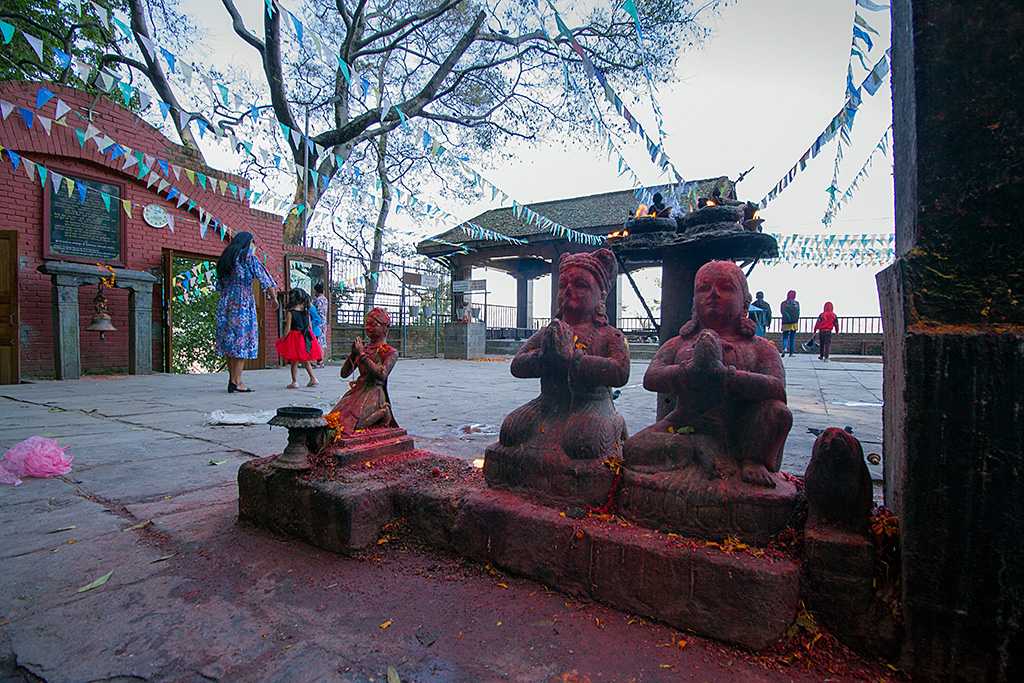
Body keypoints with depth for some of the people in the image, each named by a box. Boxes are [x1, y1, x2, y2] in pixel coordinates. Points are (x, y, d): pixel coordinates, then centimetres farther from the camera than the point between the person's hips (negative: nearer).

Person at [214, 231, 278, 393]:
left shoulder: (224, 259, 17)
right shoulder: (248, 257, -3)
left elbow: (220, 285, 21)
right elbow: (264, 278, -5)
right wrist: (273, 297, 3)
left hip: (225, 303, 7)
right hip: (243, 303, -7)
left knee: (230, 339, 9)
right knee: (242, 338, -6)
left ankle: (232, 379, 13)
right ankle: (236, 381, -8)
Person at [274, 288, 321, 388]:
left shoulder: (290, 313, -11)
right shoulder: (306, 312, 2)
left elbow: (287, 329, -13)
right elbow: (310, 326, 7)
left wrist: (282, 339, -2)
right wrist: (309, 337, 20)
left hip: (294, 339, -5)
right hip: (305, 339, 5)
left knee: (294, 362, 6)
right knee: (305, 361, 19)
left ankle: (294, 382, 9)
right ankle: (313, 378, 17)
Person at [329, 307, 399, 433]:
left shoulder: (390, 353, 2)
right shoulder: (363, 347, 17)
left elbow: (382, 375, -17)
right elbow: (344, 373, 11)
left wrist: (361, 354, -13)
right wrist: (353, 353, -2)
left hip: (374, 394, -5)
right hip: (357, 392, 5)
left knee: (348, 423, -25)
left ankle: (382, 412, -2)